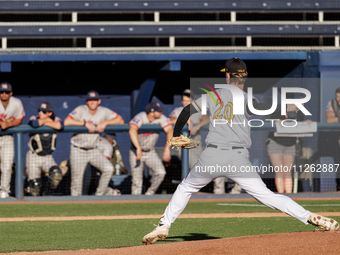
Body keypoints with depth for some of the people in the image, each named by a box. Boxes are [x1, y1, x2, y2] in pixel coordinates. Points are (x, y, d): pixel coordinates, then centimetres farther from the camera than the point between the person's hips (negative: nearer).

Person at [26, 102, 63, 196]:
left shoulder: (55, 120, -4)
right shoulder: (34, 118, -10)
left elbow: (59, 126, -30)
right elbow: (35, 124, -37)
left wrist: (45, 122, -20)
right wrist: (47, 120, -18)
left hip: (48, 157, 2)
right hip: (33, 157, -2)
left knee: (56, 174, -23)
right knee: (35, 184, -6)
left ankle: (48, 195, 1)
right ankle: (34, 199, 27)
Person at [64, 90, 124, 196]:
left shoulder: (104, 111, -2)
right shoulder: (81, 110, -13)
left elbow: (120, 120, -5)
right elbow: (66, 122, -28)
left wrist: (105, 123, -19)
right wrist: (85, 123, -29)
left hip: (93, 150, 3)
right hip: (78, 151, -3)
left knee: (108, 168, -15)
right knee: (77, 180, -4)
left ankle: (99, 196, -2)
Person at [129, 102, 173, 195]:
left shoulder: (161, 118, -14)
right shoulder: (140, 117, -26)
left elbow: (170, 131, -23)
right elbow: (132, 130, -43)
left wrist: (167, 148, -36)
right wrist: (138, 148, -53)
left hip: (150, 152, 3)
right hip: (136, 152, -3)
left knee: (161, 172, -16)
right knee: (137, 181, -6)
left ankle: (149, 195, 3)